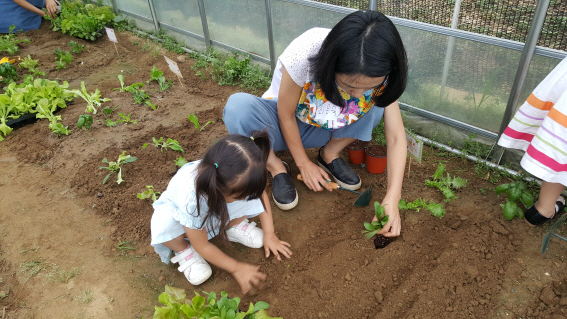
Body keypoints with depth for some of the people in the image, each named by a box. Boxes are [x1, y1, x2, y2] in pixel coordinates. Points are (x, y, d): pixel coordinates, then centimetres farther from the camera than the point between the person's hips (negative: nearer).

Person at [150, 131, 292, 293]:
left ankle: (233, 226, 2)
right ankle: (183, 250, -5)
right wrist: (236, 268, -23)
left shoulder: (238, 179, -34)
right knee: (165, 224, -38)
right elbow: (202, 246, -28)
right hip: (176, 210, -3)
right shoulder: (191, 199, -43)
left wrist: (269, 234, -14)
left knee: (250, 192, -26)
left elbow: (261, 194, -12)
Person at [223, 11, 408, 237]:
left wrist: (392, 198, -30)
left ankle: (329, 154, -1)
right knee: (238, 107, -34)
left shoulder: (380, 75, -24)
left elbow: (396, 137, -21)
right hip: (282, 126, -2)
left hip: (324, 129, 3)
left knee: (379, 102, -22)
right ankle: (276, 167, -8)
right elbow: (286, 114, -21)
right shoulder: (305, 52, -35)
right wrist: (304, 163, -12)